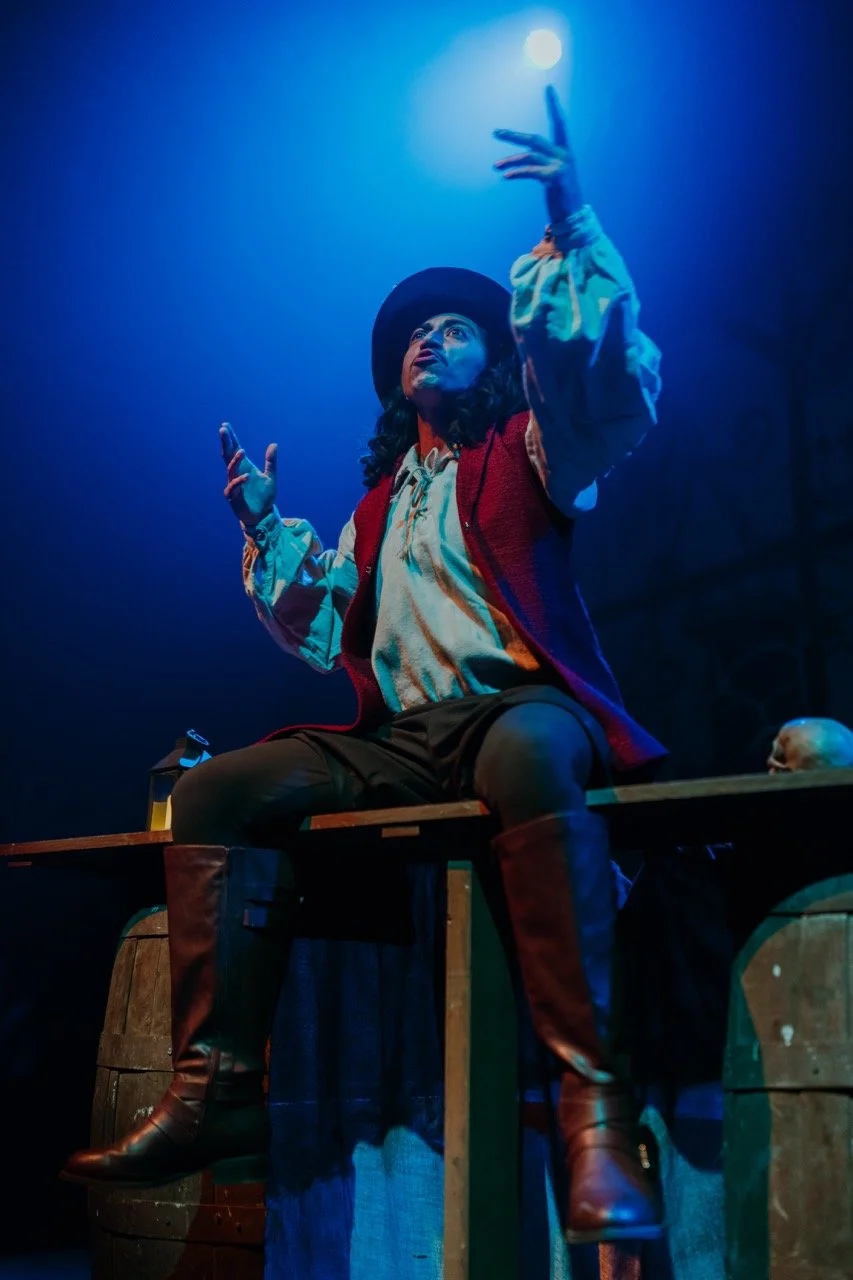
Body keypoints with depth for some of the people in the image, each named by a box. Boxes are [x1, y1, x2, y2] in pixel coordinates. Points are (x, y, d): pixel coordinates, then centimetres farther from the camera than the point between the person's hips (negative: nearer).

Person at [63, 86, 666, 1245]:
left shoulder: (525, 453, 10)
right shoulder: (383, 501, 26)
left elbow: (617, 385, -11)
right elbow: (327, 632, 25)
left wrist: (569, 236, -22)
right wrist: (266, 532, 14)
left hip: (520, 707, -6)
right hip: (399, 743, 6)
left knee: (526, 757, -42)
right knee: (214, 792, -10)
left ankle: (597, 1105, -43)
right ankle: (215, 1095, -16)